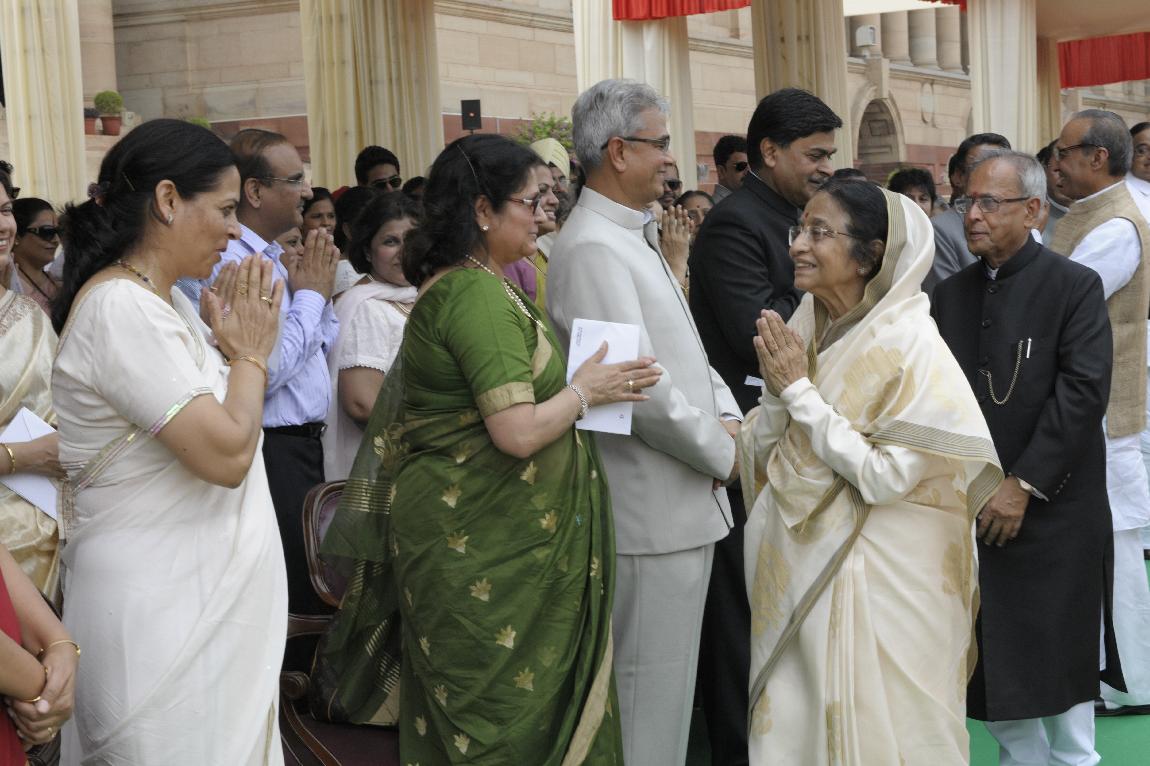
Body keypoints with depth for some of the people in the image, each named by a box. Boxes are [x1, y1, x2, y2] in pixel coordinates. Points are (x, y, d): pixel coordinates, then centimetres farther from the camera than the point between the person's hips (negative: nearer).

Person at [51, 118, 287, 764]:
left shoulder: (168, 300, 10)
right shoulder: (119, 307, -20)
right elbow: (226, 454, -24)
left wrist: (234, 345, 2)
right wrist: (250, 352, -9)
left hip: (209, 594, 9)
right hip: (161, 607, -9)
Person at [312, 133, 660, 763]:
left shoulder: (445, 286, 12)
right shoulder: (480, 294, -20)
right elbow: (518, 432, -26)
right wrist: (585, 389, -10)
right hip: (489, 548, -10)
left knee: (460, 711, 16)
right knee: (509, 711, -1)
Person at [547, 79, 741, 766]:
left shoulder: (638, 238, 15)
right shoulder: (593, 248, -17)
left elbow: (686, 349, 19)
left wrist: (727, 416, 1)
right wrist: (722, 454, -11)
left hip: (688, 502, 10)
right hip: (653, 510, -10)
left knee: (671, 678, 18)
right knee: (649, 684, 0)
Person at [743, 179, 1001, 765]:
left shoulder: (908, 343, -18)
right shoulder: (802, 330, 2)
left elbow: (885, 477, -23)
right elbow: (762, 458, 4)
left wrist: (801, 392, -20)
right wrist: (777, 390, -15)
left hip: (876, 580, -6)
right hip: (800, 571, 6)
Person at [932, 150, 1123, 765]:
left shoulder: (1075, 287, -5)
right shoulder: (950, 295, 10)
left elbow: (1082, 391, -14)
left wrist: (1023, 484, -18)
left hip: (1053, 512, -4)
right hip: (972, 514, 4)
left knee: (1059, 672, 5)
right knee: (993, 675, 9)